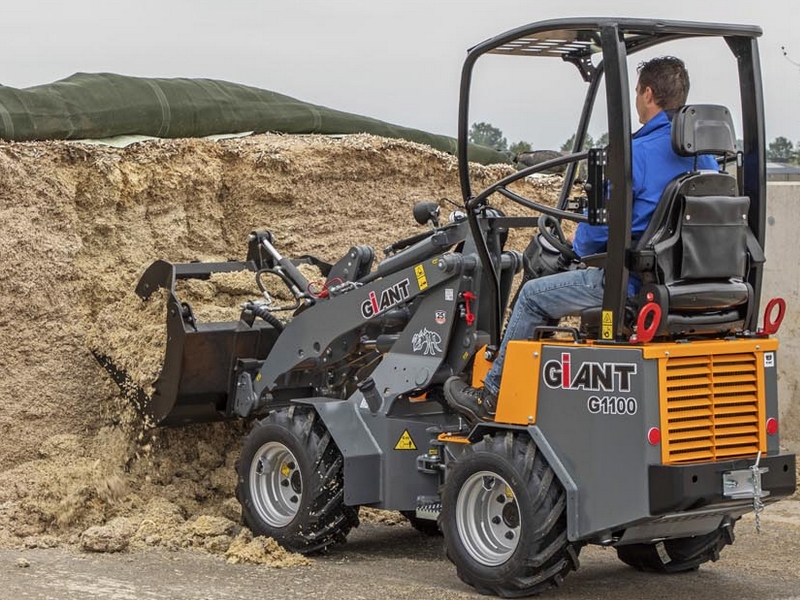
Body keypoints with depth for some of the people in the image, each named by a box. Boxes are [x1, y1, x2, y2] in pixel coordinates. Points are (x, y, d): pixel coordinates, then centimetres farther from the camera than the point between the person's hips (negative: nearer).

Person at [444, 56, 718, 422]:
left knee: (533, 296, 9)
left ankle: (491, 398, 18)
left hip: (635, 284, -8)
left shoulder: (638, 153, -18)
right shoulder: (705, 155, 6)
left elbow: (602, 225, -15)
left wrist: (582, 250, 8)